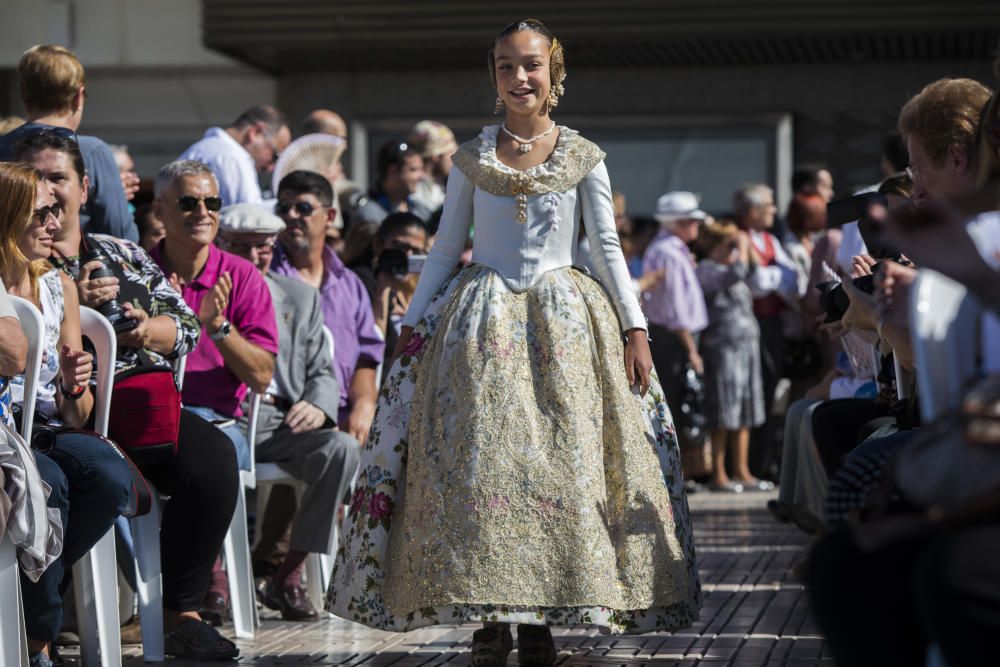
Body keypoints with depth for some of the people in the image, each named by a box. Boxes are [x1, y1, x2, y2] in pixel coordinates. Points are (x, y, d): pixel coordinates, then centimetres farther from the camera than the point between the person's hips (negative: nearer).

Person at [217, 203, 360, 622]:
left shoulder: (300, 297, 21)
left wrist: (318, 405, -6)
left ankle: (289, 576, -18)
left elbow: (322, 371, 17)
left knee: (341, 449, -27)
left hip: (282, 422, 3)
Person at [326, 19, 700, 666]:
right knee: (480, 459, -8)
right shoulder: (472, 158, 6)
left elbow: (608, 247, 5)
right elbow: (445, 249, 10)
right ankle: (490, 615, -2)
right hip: (482, 320, 1)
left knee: (560, 461, -5)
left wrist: (635, 328, -1)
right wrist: (411, 325, 6)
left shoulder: (583, 156, 4)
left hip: (564, 320, 0)